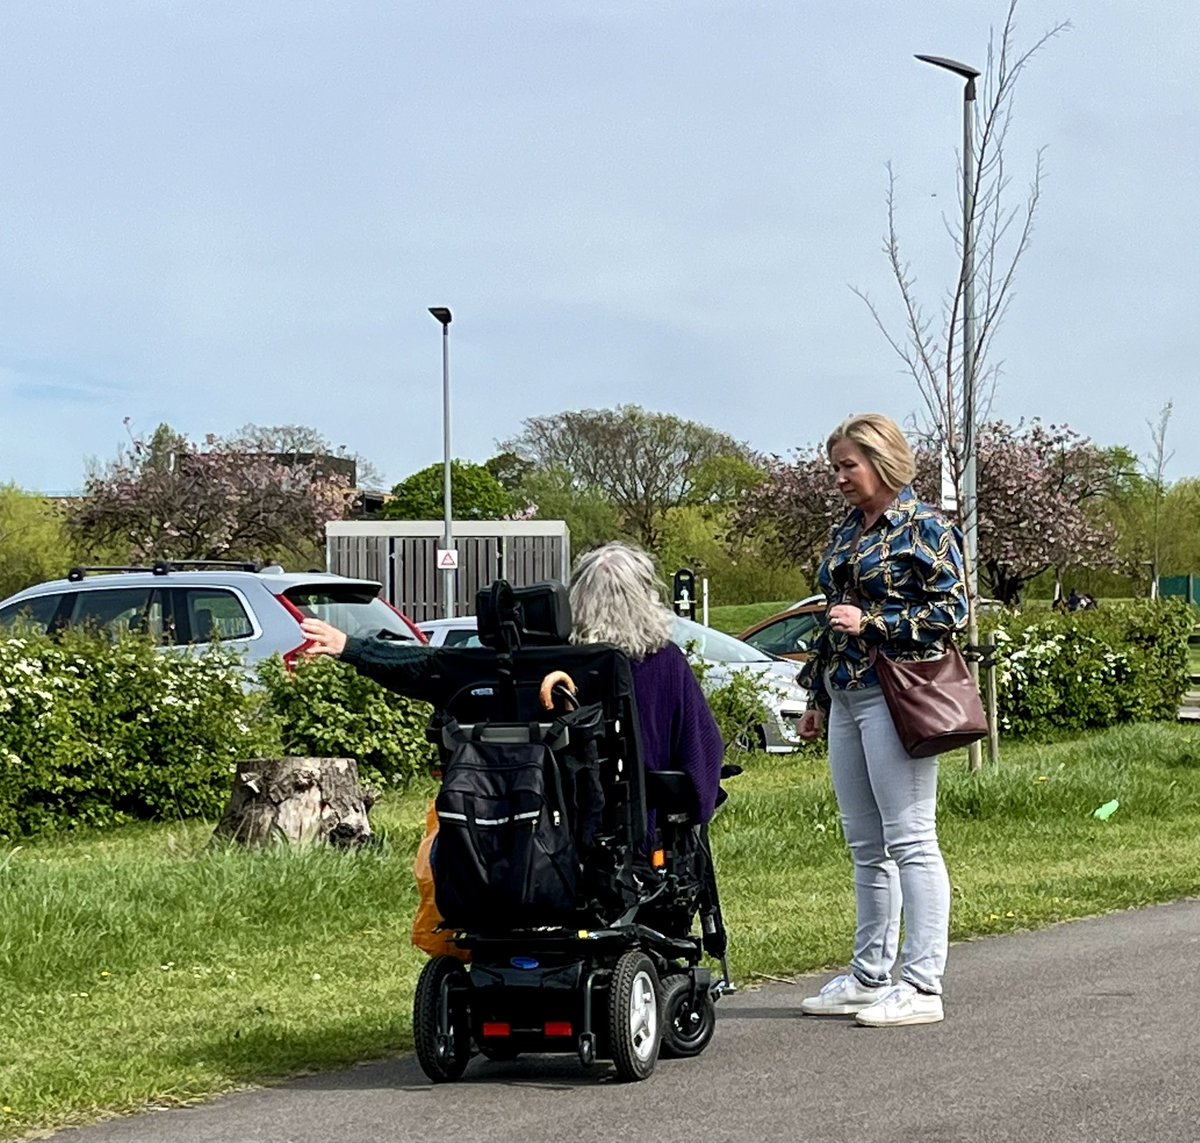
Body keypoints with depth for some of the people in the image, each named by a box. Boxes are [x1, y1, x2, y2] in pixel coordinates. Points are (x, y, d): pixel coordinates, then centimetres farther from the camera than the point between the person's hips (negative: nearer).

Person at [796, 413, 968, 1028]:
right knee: (865, 846, 11)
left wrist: (871, 623, -14)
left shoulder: (924, 528, -5)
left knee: (909, 839, -8)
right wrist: (818, 697, 22)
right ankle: (868, 977, 16)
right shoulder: (845, 532, 18)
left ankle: (922, 986, -7)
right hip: (846, 695, 8)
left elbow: (951, 610, -11)